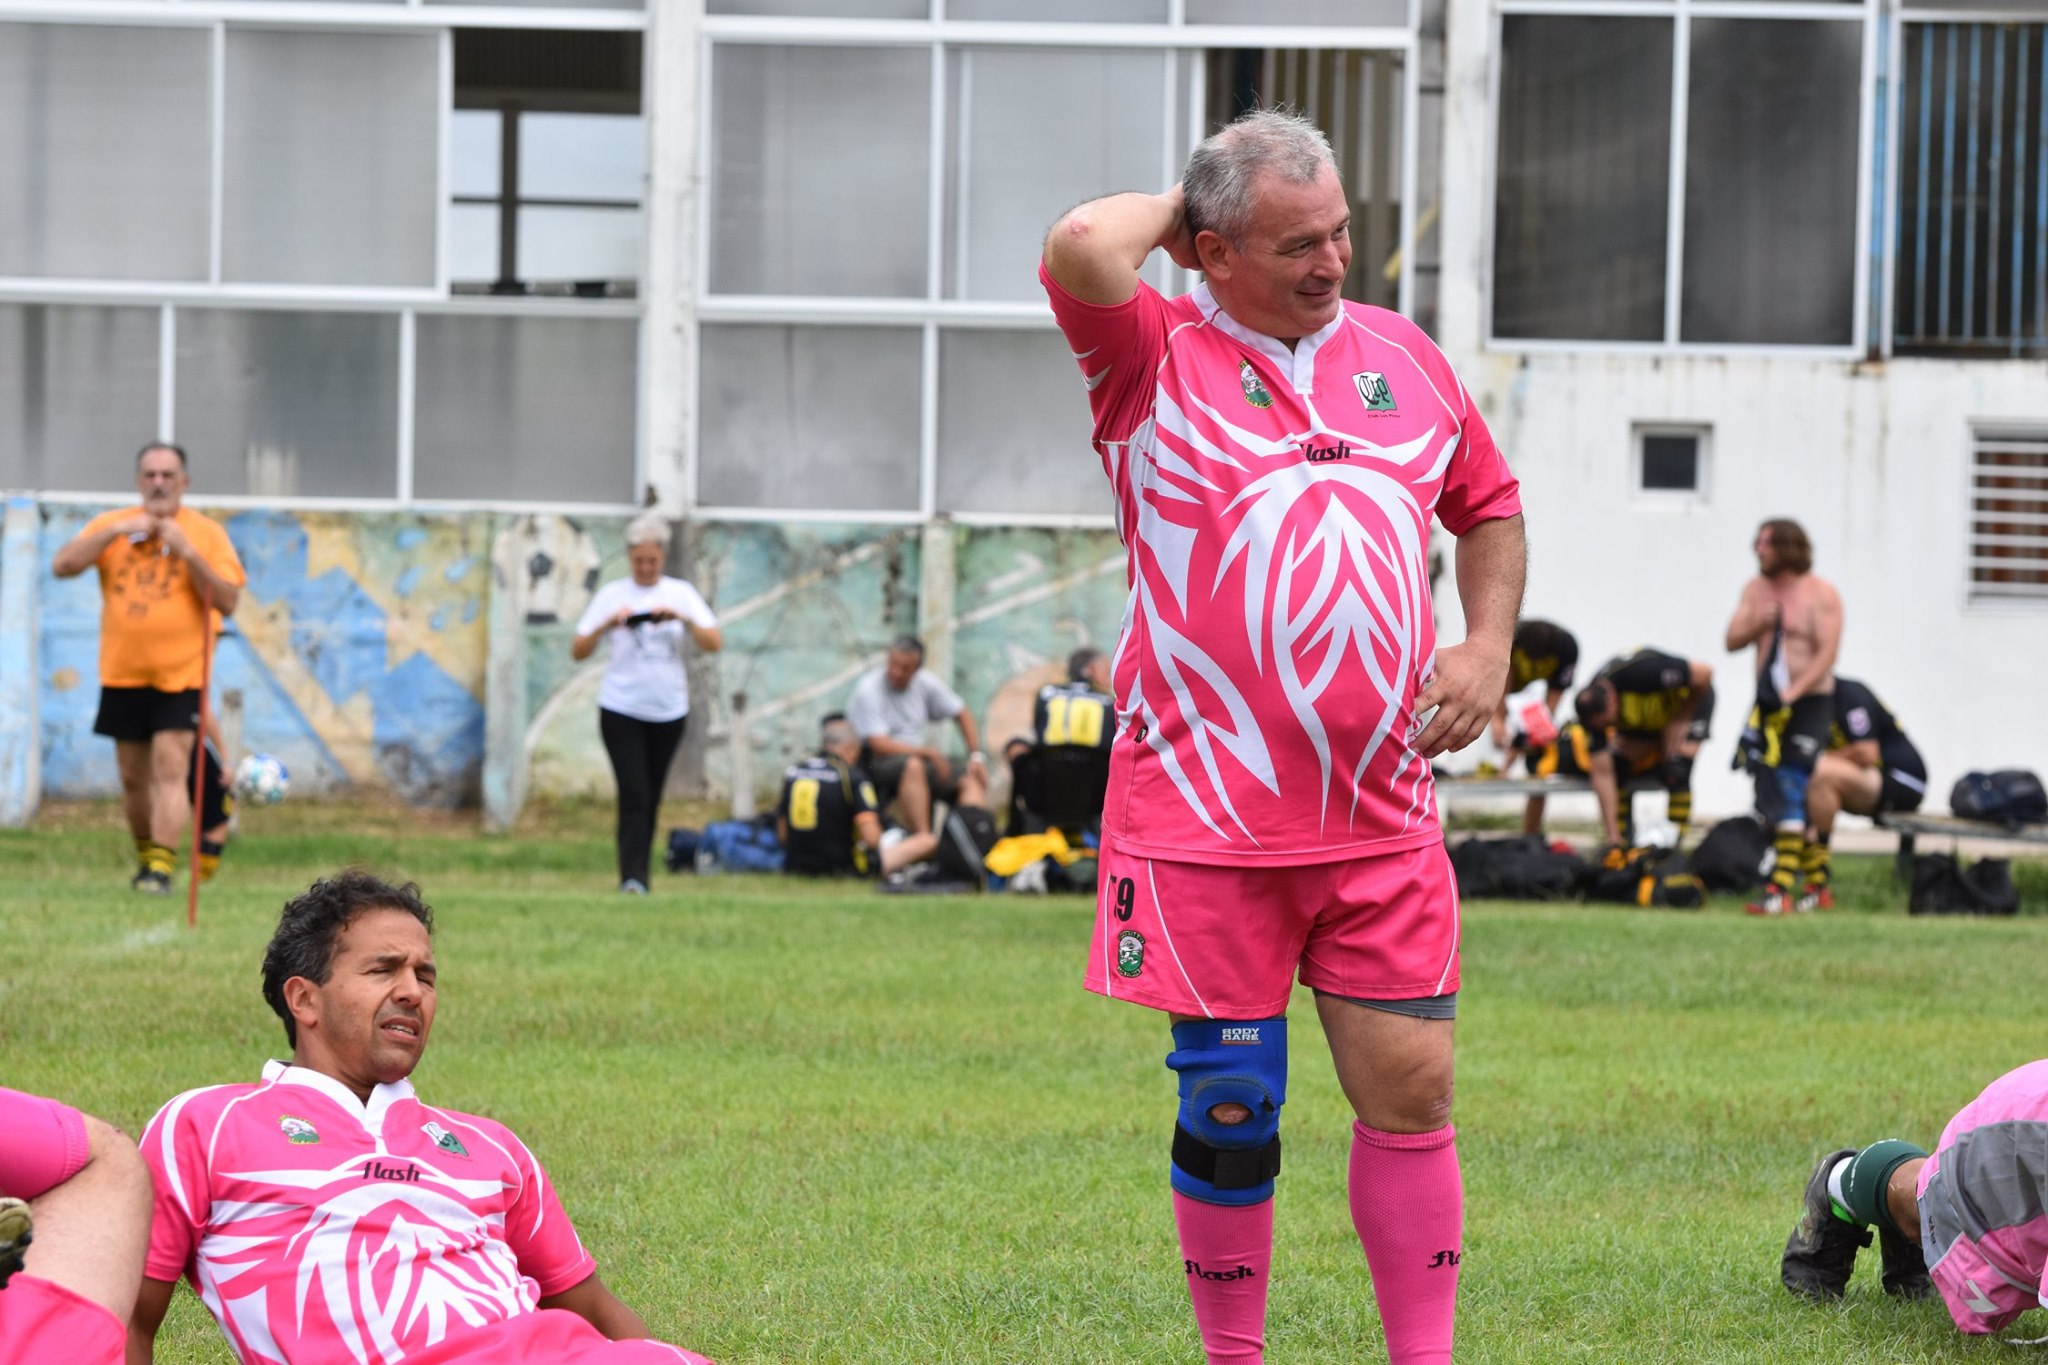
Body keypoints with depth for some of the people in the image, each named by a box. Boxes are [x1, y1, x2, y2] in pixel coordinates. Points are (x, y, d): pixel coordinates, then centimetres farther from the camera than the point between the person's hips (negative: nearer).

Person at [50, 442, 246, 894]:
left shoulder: (207, 533, -1)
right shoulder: (112, 525, 7)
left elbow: (227, 601, -9)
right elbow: (62, 565, -6)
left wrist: (187, 552, -19)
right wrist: (117, 532, -14)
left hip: (180, 674, -3)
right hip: (122, 674, 3)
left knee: (171, 768, -15)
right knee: (133, 775, 10)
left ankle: (162, 865, -18)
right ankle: (145, 856, 27)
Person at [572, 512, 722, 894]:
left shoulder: (681, 593, 4)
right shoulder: (612, 595, 0)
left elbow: (714, 644, -7)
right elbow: (578, 652, -4)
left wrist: (683, 618, -23)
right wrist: (606, 626, -21)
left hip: (669, 709, 2)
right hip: (621, 709, -2)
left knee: (652, 797, 10)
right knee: (634, 795, -13)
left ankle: (639, 872, 22)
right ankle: (632, 876, -18)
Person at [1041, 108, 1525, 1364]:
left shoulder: (1402, 353, 11)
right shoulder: (1157, 357, -3)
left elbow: (1491, 506, 24)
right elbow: (1082, 250, -24)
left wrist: (1487, 647, 7)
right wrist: (1174, 211, -4)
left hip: (1383, 818, 3)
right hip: (1206, 817, -3)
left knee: (1412, 1086, 1)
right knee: (1230, 1104, 3)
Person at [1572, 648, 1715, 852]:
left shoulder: (1640, 673, -42)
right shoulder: (1595, 713, -26)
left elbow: (1703, 674, -31)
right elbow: (1602, 775, -24)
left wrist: (1680, 721, -22)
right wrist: (1612, 836, -27)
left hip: (1690, 699, -5)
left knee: (1676, 771, -21)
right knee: (1618, 765, -12)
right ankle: (1619, 842, 1)